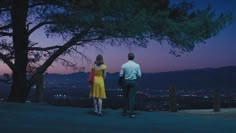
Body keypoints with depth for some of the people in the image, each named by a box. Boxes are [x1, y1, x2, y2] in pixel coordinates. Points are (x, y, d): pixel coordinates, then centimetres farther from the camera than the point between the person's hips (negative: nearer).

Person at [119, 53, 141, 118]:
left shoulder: (124, 65, -4)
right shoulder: (137, 65, -2)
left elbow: (121, 75, -4)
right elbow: (139, 75, -2)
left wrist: (120, 82, 13)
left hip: (126, 81, 1)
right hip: (133, 82, -1)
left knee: (126, 97, 12)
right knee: (132, 97, -1)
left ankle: (125, 112, 16)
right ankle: (131, 113, -4)